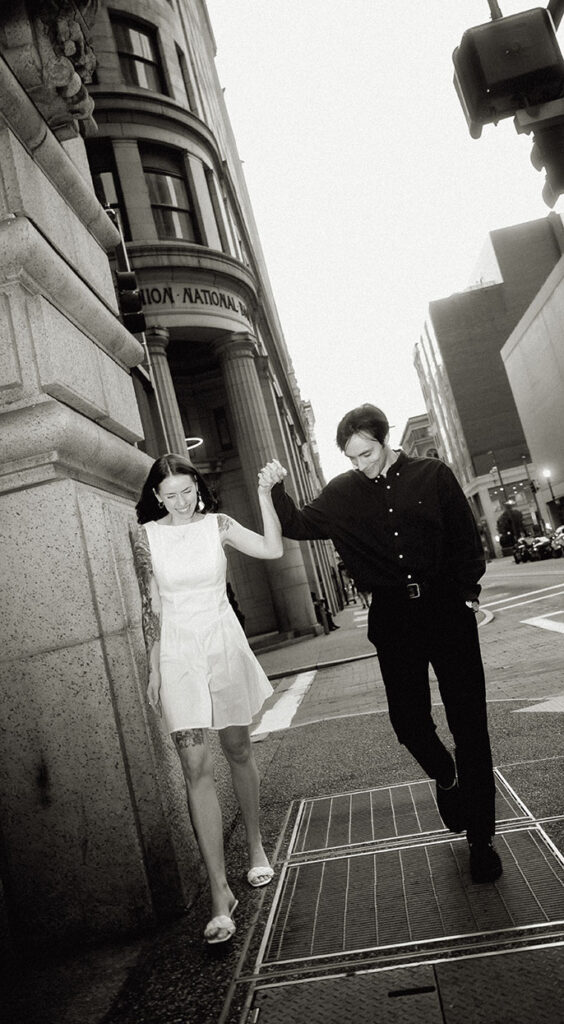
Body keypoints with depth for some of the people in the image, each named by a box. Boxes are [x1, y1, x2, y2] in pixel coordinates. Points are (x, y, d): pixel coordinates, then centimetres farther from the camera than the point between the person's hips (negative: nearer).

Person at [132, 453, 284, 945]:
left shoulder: (218, 525, -1)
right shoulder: (146, 535, -2)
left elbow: (273, 550, -13)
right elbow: (151, 605, 0)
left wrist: (265, 495, -20)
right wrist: (154, 667, 0)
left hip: (224, 643, 1)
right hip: (178, 651, -1)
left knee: (238, 748, 13)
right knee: (196, 766, -6)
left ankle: (256, 844, 36)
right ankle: (221, 891, 0)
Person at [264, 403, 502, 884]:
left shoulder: (433, 475, 0)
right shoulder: (344, 493, 4)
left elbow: (467, 539, 2)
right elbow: (299, 526, 5)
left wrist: (468, 595, -2)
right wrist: (276, 490, -10)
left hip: (447, 609, -1)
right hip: (393, 617, 2)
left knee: (469, 723, 2)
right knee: (409, 721, 1)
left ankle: (481, 839, 17)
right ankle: (445, 777, 37)